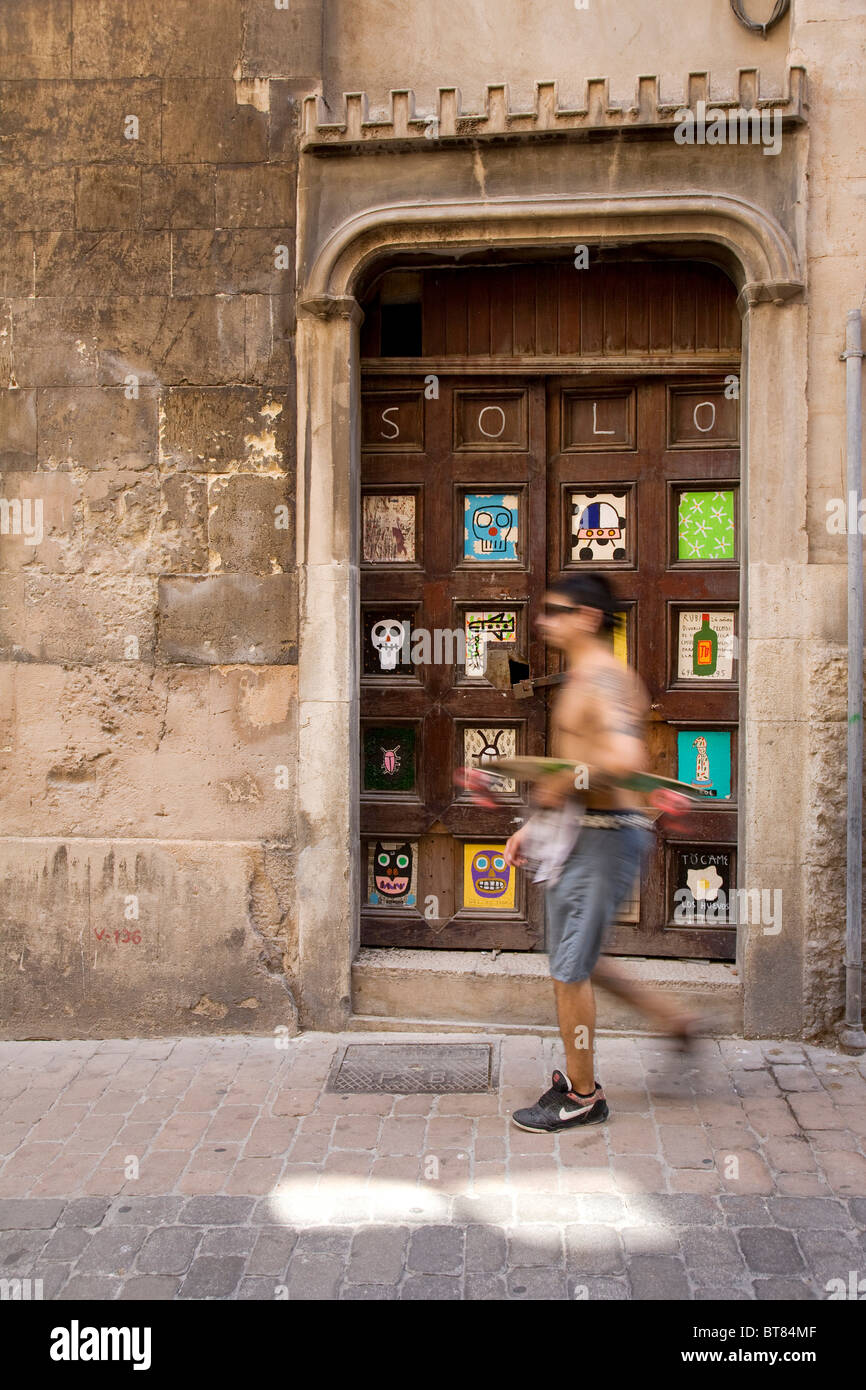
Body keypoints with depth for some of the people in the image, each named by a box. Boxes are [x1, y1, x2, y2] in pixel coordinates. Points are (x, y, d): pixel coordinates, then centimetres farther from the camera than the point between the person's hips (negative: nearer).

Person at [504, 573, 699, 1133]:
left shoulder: (605, 679, -17)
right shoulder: (580, 679, 16)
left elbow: (626, 760, -33)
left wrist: (562, 787, -20)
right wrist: (536, 824, 17)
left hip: (606, 834, -10)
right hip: (579, 833, 10)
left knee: (570, 966, -1)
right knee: (573, 955, 19)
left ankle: (581, 1095, 15)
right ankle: (672, 1016, 32)